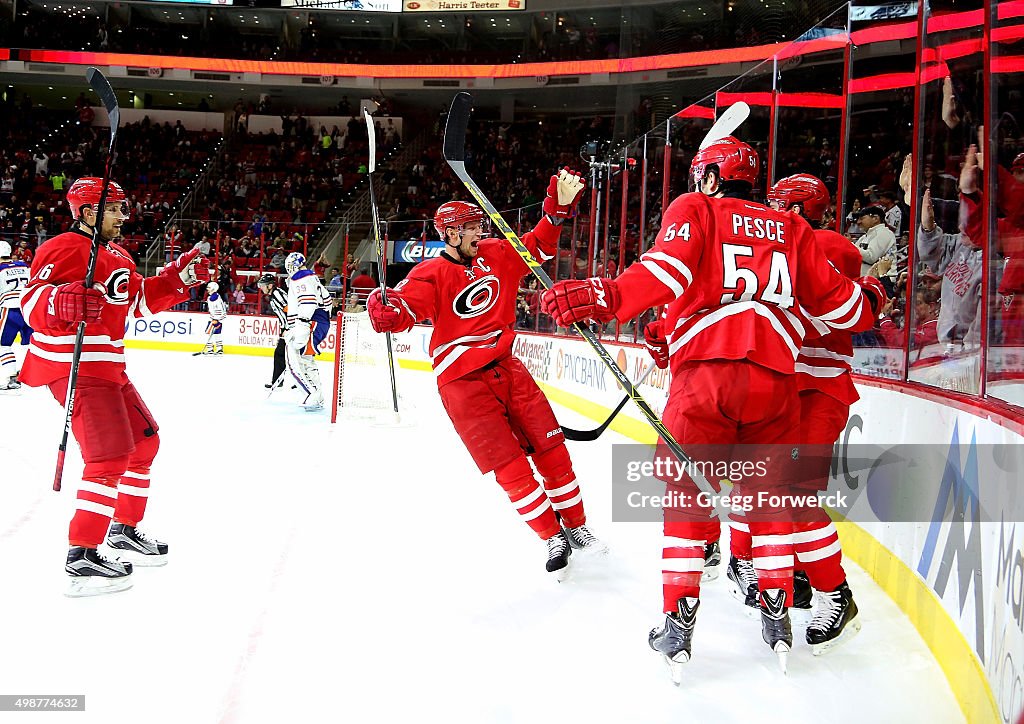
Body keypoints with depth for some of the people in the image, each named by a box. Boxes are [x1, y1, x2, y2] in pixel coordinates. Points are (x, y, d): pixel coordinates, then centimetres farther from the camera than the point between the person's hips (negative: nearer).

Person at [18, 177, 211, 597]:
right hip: (72, 365, -11)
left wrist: (179, 276, 11)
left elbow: (140, 299, 23)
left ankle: (125, 530, 32)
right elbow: (31, 301, -24)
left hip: (106, 366, 11)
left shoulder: (117, 256, 18)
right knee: (110, 458, -16)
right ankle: (81, 559, -10)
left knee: (145, 441, 18)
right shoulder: (66, 249, -14)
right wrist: (61, 303, -45)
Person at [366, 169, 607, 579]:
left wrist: (559, 207, 0)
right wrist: (385, 311, -45)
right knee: (509, 464, -6)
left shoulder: (496, 255, 6)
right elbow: (406, 309, -22)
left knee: (550, 447, 5)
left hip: (506, 367, 5)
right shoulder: (431, 274, -10)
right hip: (461, 380, -5)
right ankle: (553, 539, 7)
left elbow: (537, 246, 14)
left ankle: (576, 526, 21)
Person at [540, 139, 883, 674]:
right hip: (774, 378, 3)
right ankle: (777, 616, 20)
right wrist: (869, 303, 38)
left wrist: (601, 297, -20)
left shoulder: (694, 209, 9)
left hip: (705, 371, -3)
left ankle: (678, 627, 6)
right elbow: (830, 296, 17)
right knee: (770, 494, 18)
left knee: (687, 494, 7)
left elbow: (668, 271, -11)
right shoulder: (790, 228, 18)